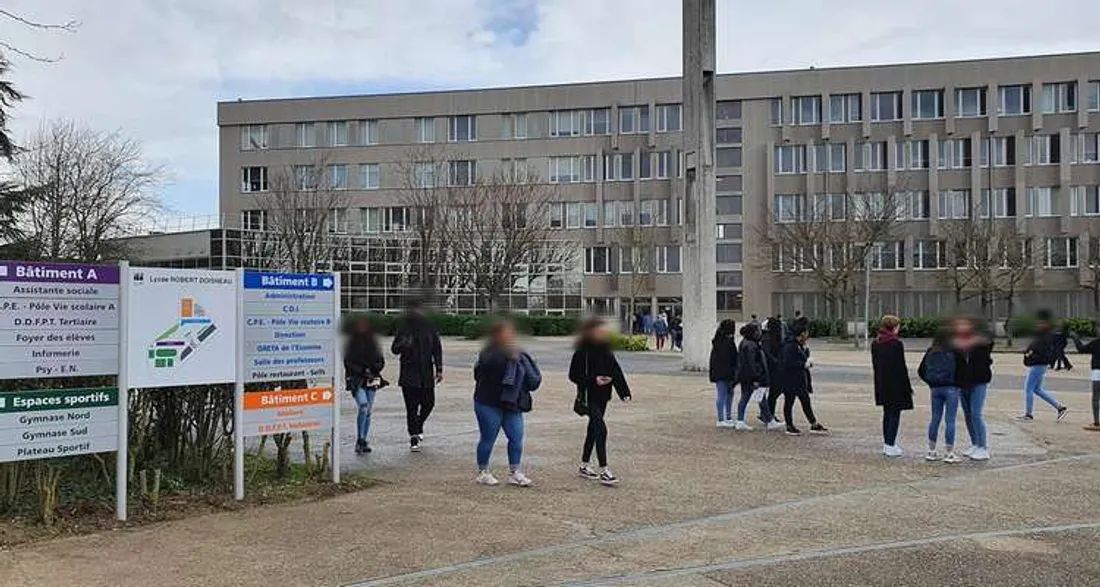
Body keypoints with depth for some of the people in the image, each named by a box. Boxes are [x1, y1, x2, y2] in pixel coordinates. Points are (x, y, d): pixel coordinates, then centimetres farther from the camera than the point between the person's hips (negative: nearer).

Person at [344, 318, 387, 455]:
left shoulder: (373, 342, 12)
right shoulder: (351, 343, 2)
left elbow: (381, 360, 14)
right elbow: (348, 362, -4)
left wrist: (375, 369, -6)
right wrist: (363, 370, -14)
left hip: (371, 380, 4)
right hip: (356, 380, -4)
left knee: (368, 410, 6)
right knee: (363, 407, -20)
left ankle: (364, 442, 14)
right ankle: (359, 440, -16)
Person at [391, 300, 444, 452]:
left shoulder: (430, 328, 5)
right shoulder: (404, 329, 0)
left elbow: (437, 349, 9)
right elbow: (394, 349, 2)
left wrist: (439, 369, 3)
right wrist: (402, 345, -22)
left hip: (426, 375, 2)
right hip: (409, 375, -2)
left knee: (428, 403, 7)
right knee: (411, 407, -4)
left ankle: (418, 426, 33)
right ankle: (414, 438, 1)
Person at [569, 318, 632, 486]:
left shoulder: (606, 350, 6)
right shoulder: (583, 352, -14)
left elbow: (615, 370, 7)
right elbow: (574, 375, -12)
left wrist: (624, 392, -1)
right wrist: (593, 380, -22)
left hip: (602, 396, 7)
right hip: (589, 397, -7)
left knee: (593, 428, 16)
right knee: (601, 429, -14)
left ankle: (584, 465, 30)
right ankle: (603, 471, -10)